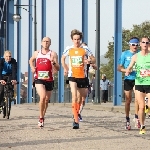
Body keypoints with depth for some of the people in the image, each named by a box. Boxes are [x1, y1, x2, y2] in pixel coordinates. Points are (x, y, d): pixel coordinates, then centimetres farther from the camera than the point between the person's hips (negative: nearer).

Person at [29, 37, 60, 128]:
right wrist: (32, 67, 8)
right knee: (42, 97, -23)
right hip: (39, 79, -1)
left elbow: (58, 69, -6)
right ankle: (41, 117, -8)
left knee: (46, 100, 13)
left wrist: (53, 62, -27)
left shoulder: (53, 54, -2)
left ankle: (42, 117, 35)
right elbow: (31, 60, 29)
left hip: (49, 80, 1)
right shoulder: (37, 53, 7)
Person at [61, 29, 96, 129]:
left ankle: (77, 112, 42)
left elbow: (94, 59, 5)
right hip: (72, 76, -2)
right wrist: (65, 68, 9)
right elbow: (63, 58, 21)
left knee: (80, 96, 14)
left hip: (82, 76, 2)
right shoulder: (69, 49, 3)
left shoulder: (85, 49, 0)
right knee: (74, 96, -19)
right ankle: (76, 121, -24)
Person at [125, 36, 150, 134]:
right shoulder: (136, 56, 6)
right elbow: (130, 67, 8)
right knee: (142, 106, 0)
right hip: (139, 83, 1)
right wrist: (128, 71, -13)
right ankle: (142, 126, 12)